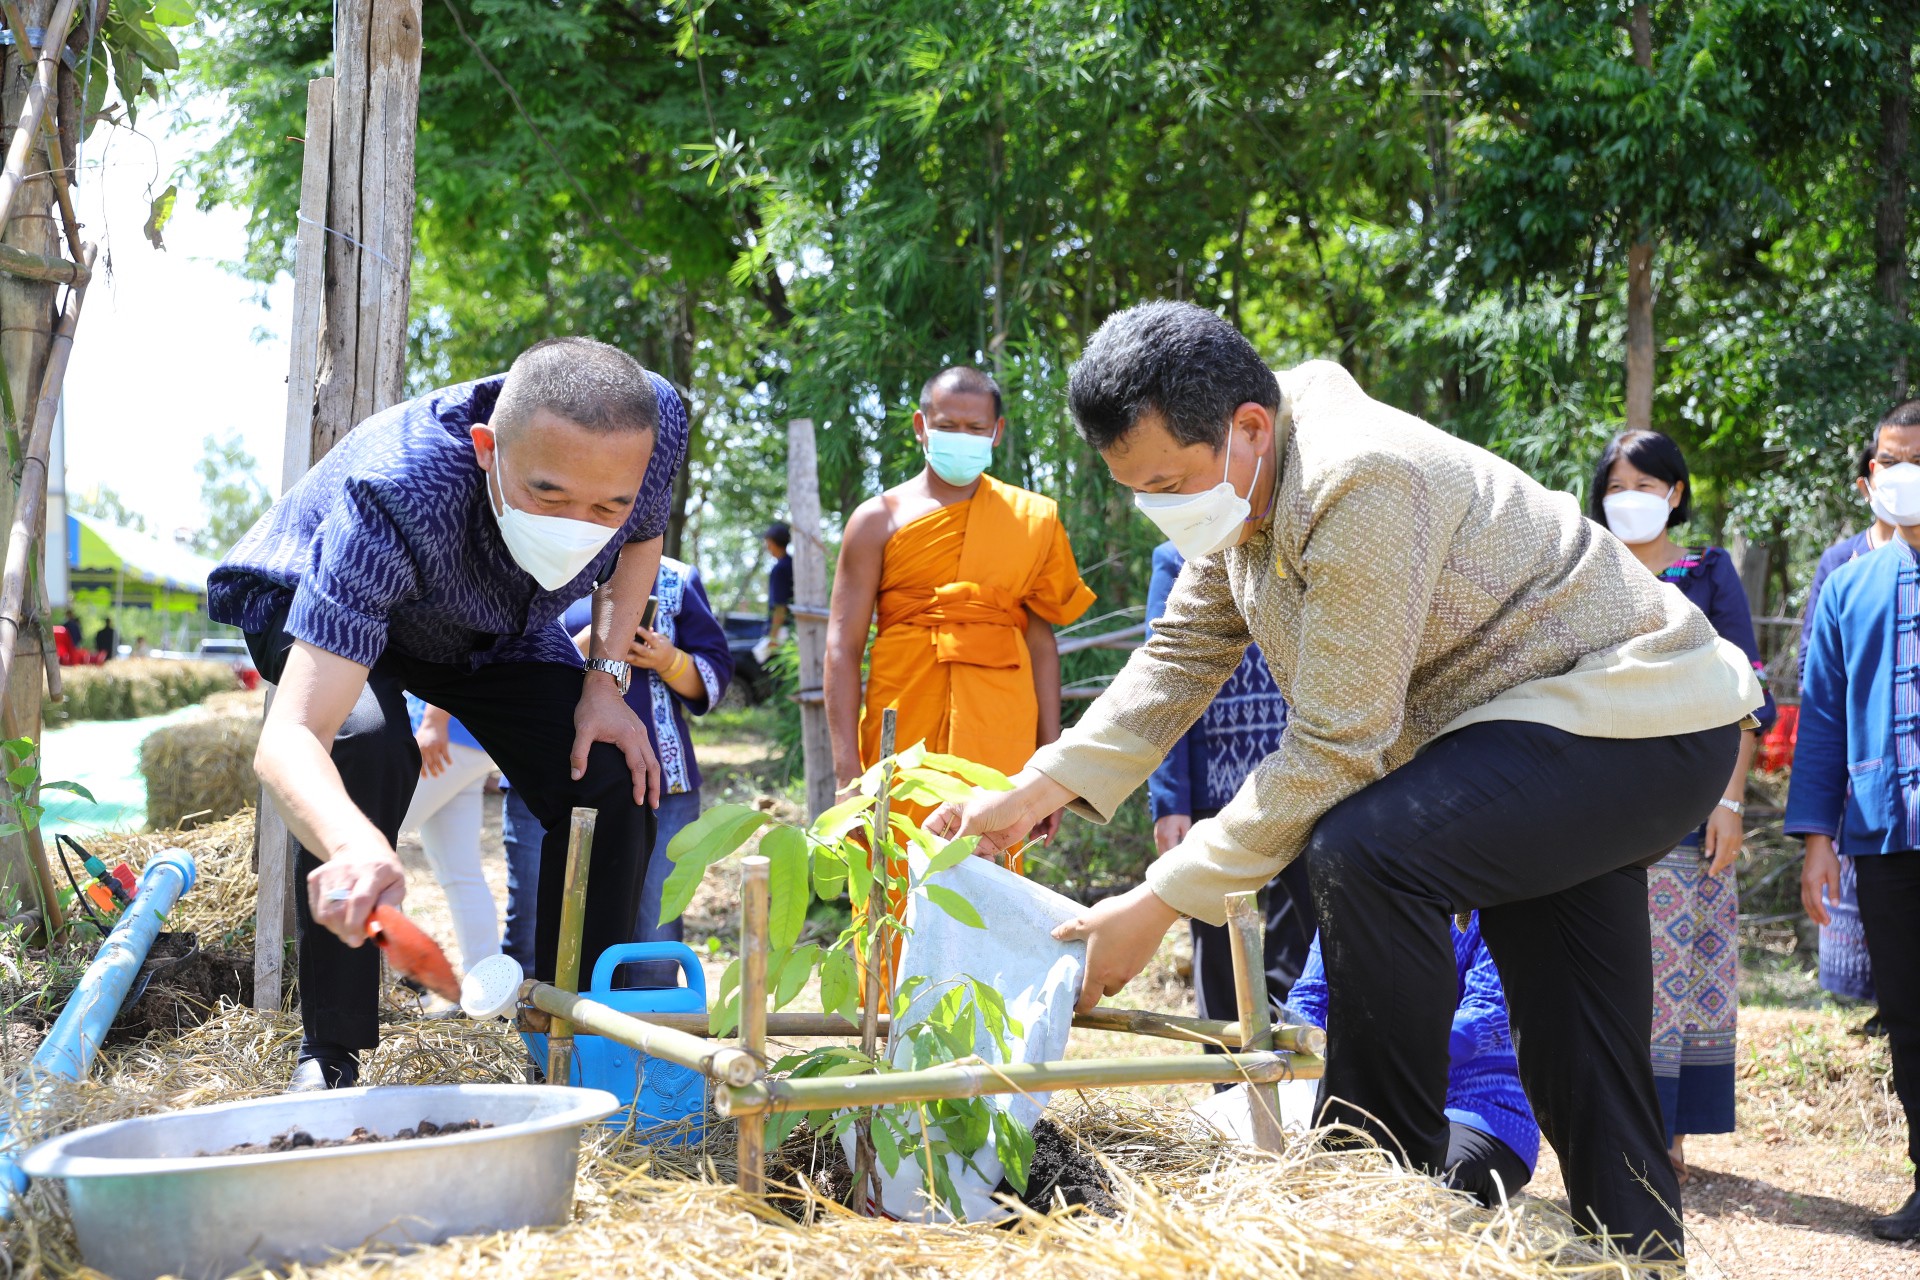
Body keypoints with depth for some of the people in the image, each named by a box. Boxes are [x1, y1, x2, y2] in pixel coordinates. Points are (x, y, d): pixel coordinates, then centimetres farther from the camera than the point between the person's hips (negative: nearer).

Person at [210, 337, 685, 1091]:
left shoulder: (654, 421, -32)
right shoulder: (392, 499, -46)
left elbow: (640, 541, -4)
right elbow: (289, 737, -54)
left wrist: (606, 680, -15)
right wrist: (355, 843, -74)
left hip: (499, 626, 5)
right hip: (312, 601, -5)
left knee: (616, 788, -11)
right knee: (364, 744, -34)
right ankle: (328, 1056, -19)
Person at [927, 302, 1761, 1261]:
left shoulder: (1360, 485, -29)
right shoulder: (1236, 482, 1)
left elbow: (1334, 750, -28)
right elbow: (1180, 659, 6)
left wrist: (1159, 904, -24)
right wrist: (1034, 794, -6)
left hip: (1641, 719, -10)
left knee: (1362, 851, -29)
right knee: (1576, 1070, 10)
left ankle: (1389, 1166, -16)